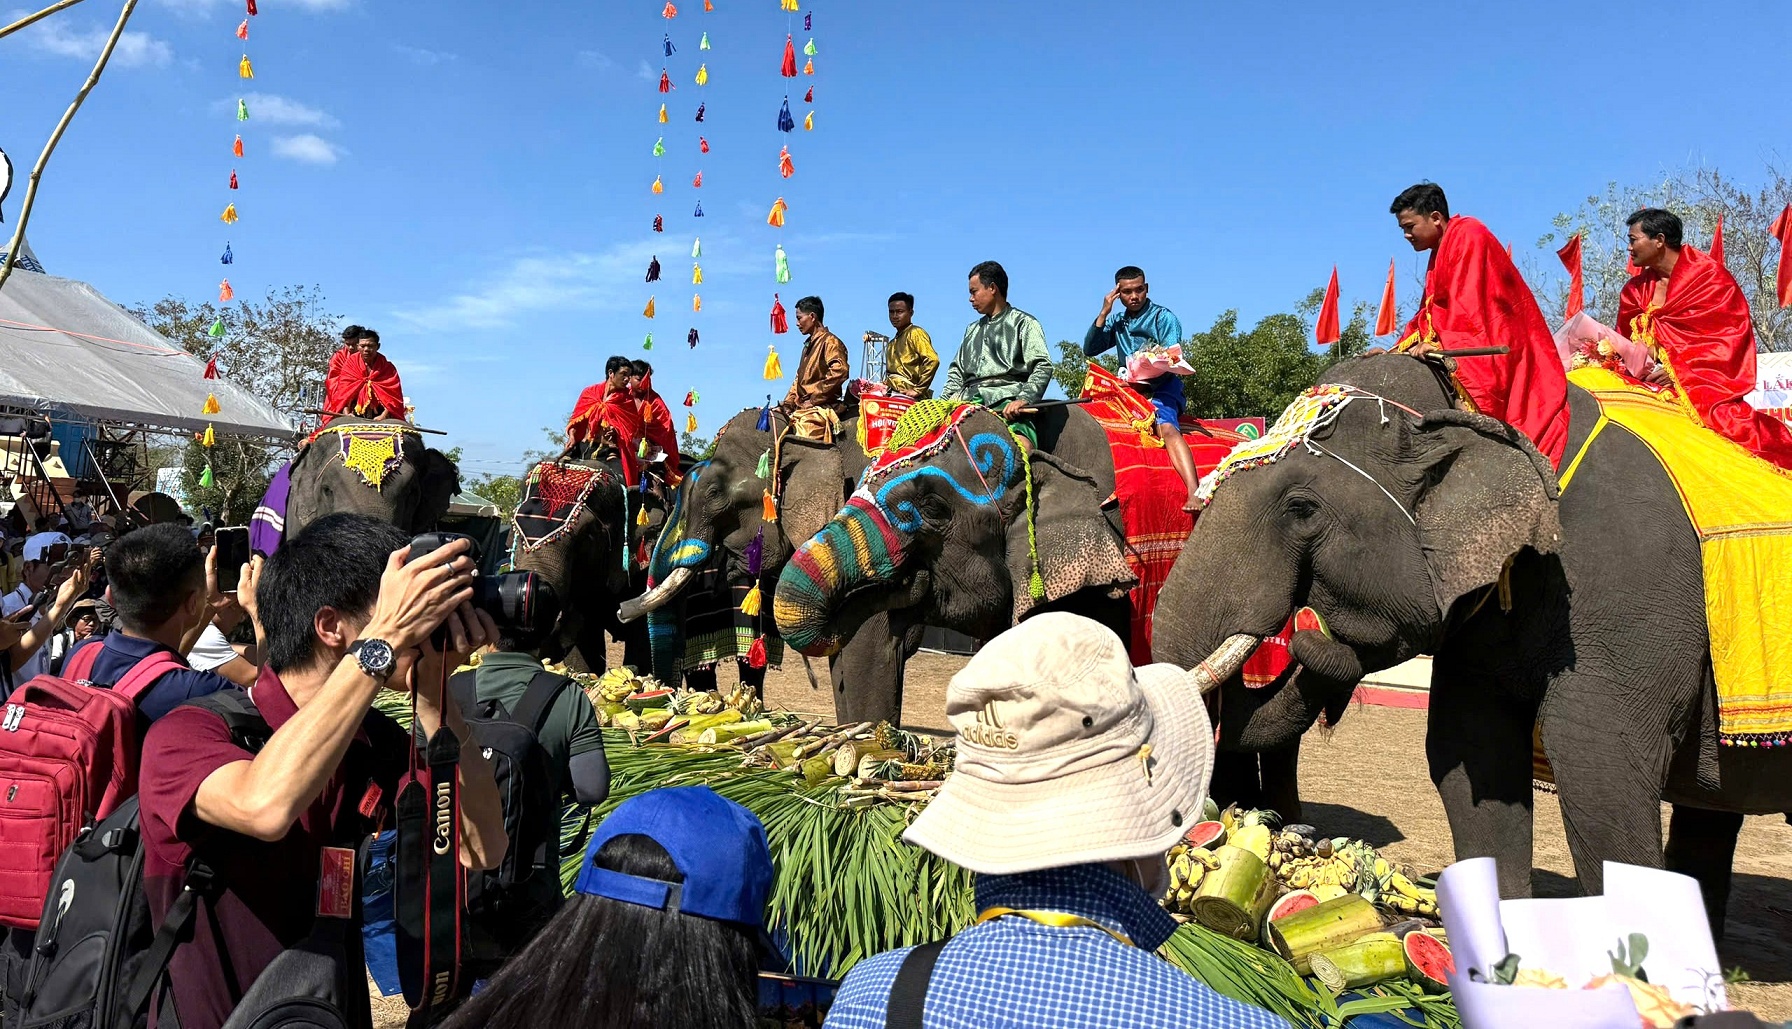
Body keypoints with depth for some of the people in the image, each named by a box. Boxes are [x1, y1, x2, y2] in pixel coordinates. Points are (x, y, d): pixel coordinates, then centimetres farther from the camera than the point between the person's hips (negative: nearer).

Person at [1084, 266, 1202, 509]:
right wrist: (1104, 313, -3)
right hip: (1129, 389, 6)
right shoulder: (1117, 321, 16)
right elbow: (1089, 349, 6)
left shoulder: (1163, 317, -1)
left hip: (1161, 387, -6)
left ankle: (1194, 494, -48)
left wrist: (1145, 378, -30)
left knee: (1166, 428, -32)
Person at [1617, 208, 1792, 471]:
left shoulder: (1709, 276, 0)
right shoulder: (1635, 289, 15)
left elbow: (1728, 334, -8)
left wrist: (1679, 369, -19)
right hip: (1651, 385, 5)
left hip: (1700, 383, -5)